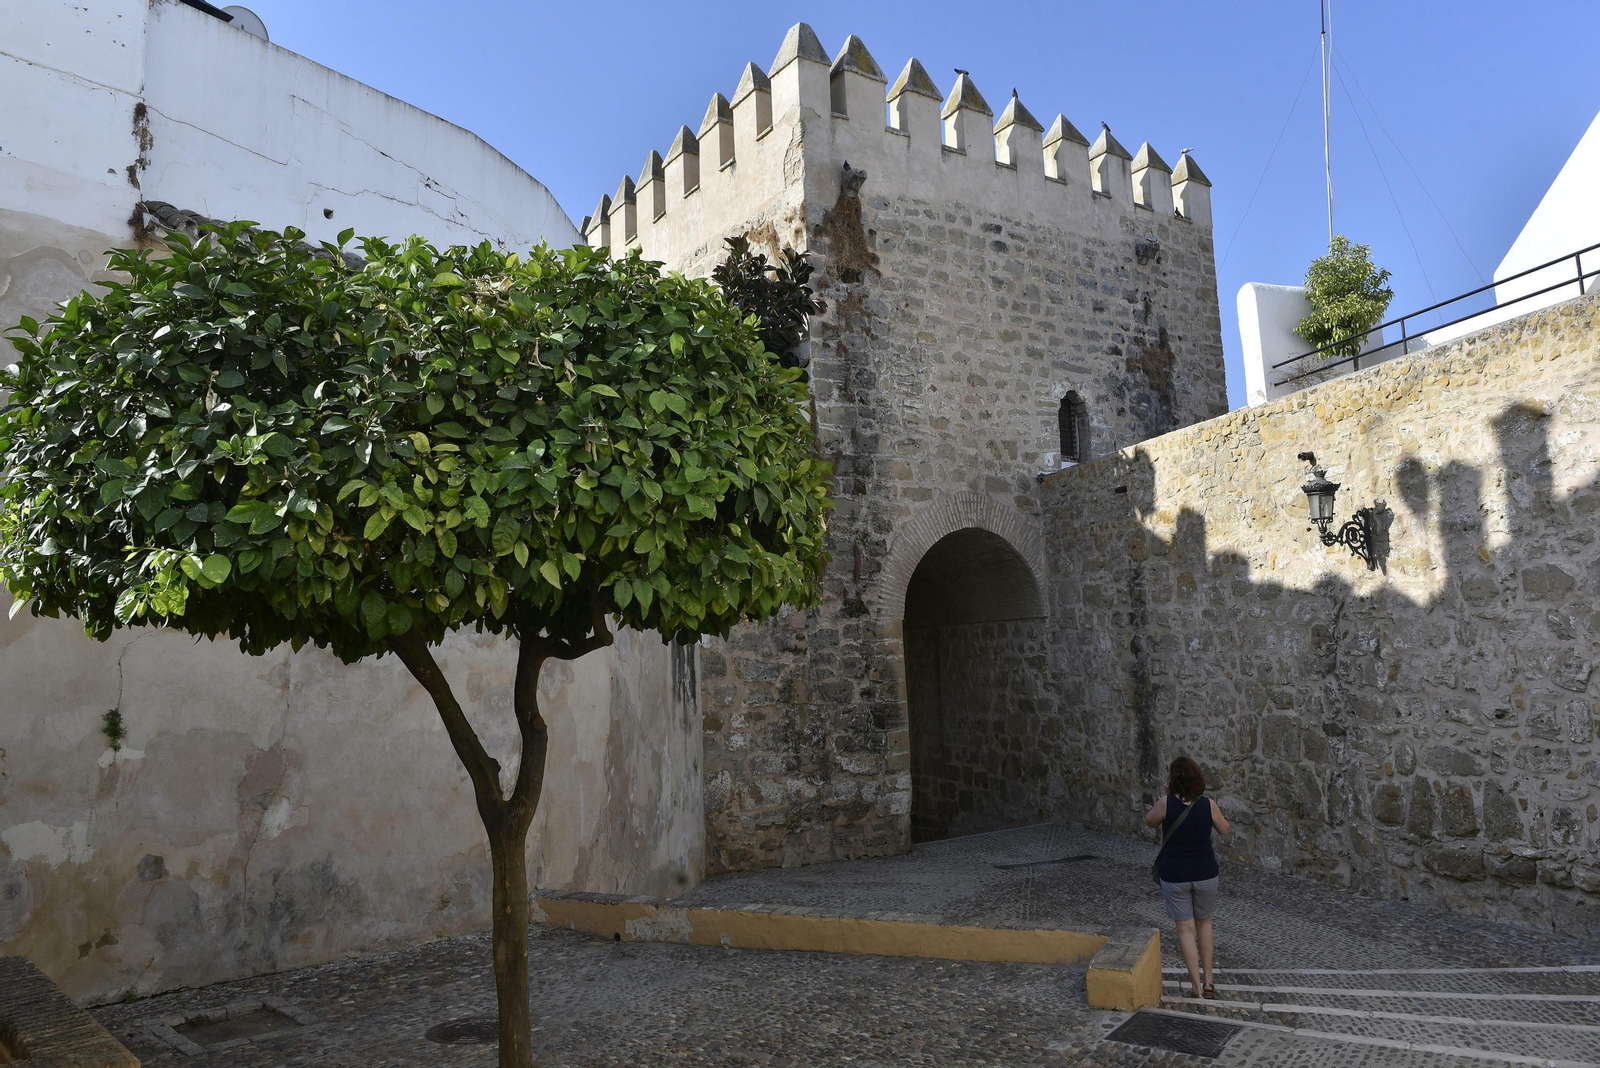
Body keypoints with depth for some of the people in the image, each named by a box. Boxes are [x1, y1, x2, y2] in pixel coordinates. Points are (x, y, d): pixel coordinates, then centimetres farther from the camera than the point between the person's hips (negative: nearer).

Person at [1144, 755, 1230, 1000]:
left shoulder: (1167, 803, -18)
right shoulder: (1208, 804, -12)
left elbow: (1149, 821, 2)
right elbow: (1224, 829, 7)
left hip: (1174, 876, -2)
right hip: (1205, 874, 2)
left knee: (1186, 928, 10)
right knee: (1204, 922, 23)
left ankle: (1197, 986, 13)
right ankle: (1208, 981, 23)